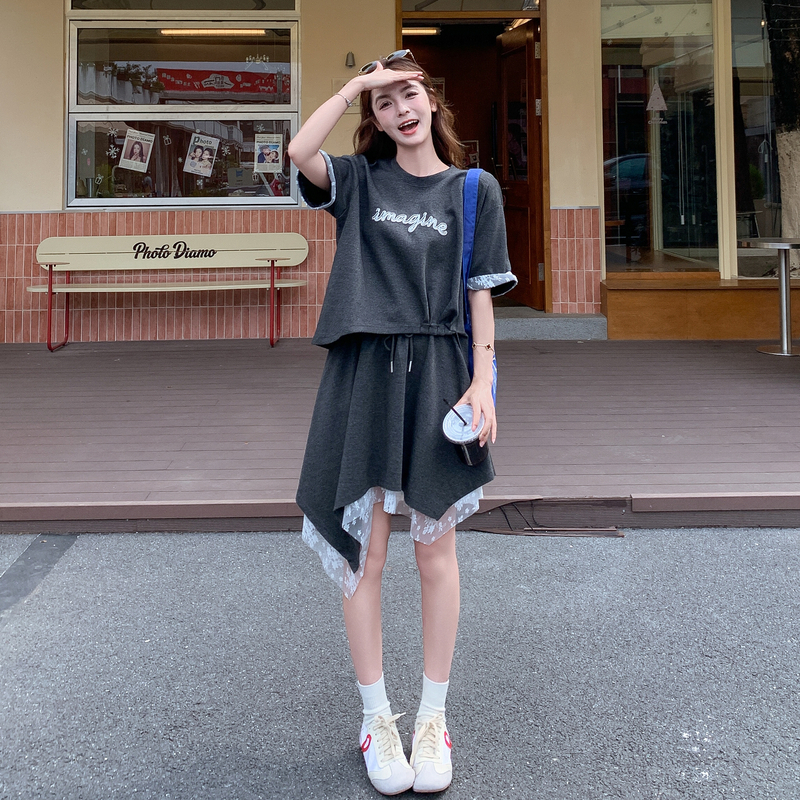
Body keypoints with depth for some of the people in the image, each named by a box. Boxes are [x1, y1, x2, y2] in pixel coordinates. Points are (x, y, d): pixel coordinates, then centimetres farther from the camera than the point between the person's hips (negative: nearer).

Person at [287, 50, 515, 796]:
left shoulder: (474, 190, 8)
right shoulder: (359, 179, 8)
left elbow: (481, 292, 4)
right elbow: (299, 151, -12)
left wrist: (482, 382, -5)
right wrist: (356, 82, -3)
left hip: (438, 376, 0)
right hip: (363, 372, 0)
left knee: (435, 552, 6)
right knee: (363, 554, 3)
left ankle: (433, 718, 19)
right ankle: (375, 719, 18)